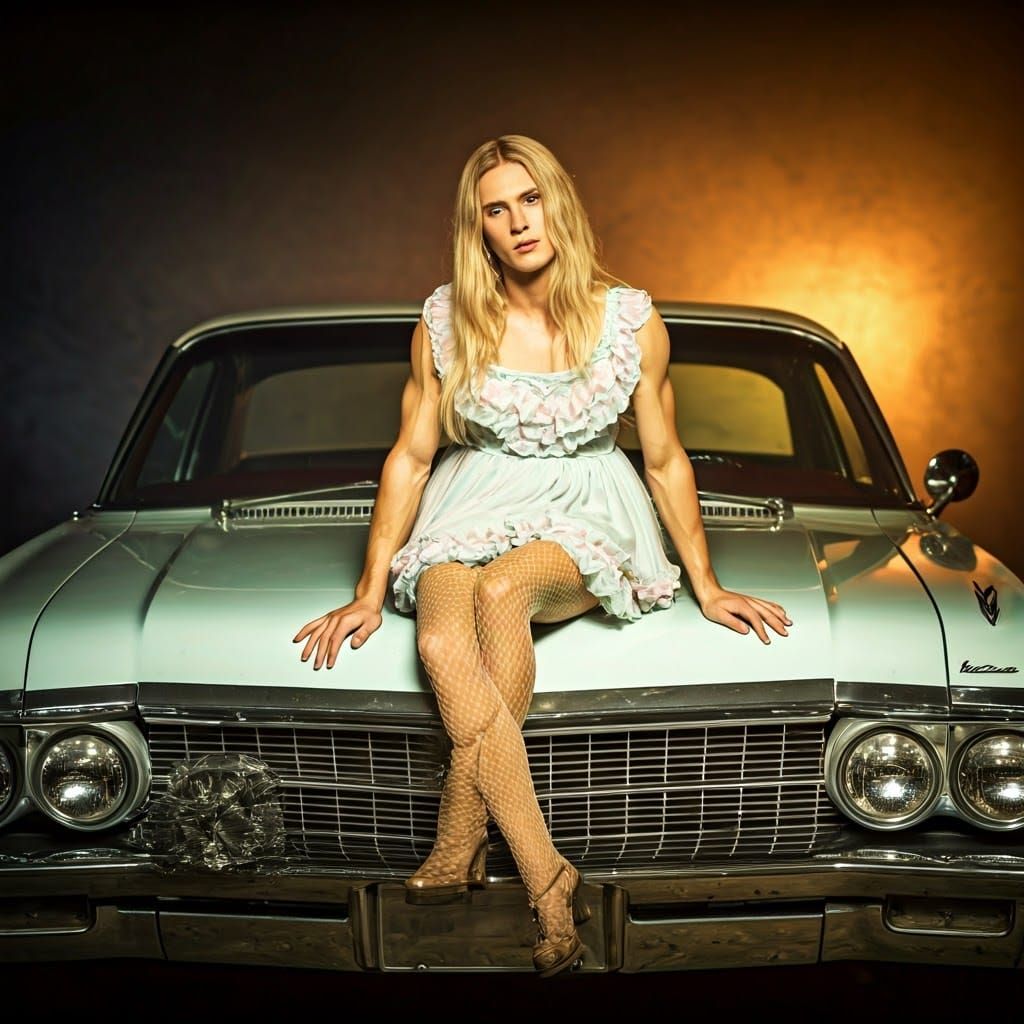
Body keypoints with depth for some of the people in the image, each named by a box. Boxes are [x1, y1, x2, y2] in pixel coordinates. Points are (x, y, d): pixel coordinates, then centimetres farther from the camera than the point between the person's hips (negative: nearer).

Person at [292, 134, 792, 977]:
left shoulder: (631, 322, -4)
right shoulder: (445, 324, -1)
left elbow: (666, 460, 5)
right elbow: (411, 455, 4)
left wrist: (708, 588, 7)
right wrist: (370, 594, 1)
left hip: (585, 519, -1)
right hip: (472, 511, 1)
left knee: (501, 591, -37)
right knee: (442, 644, -33)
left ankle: (460, 842, -23)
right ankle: (550, 883, -30)